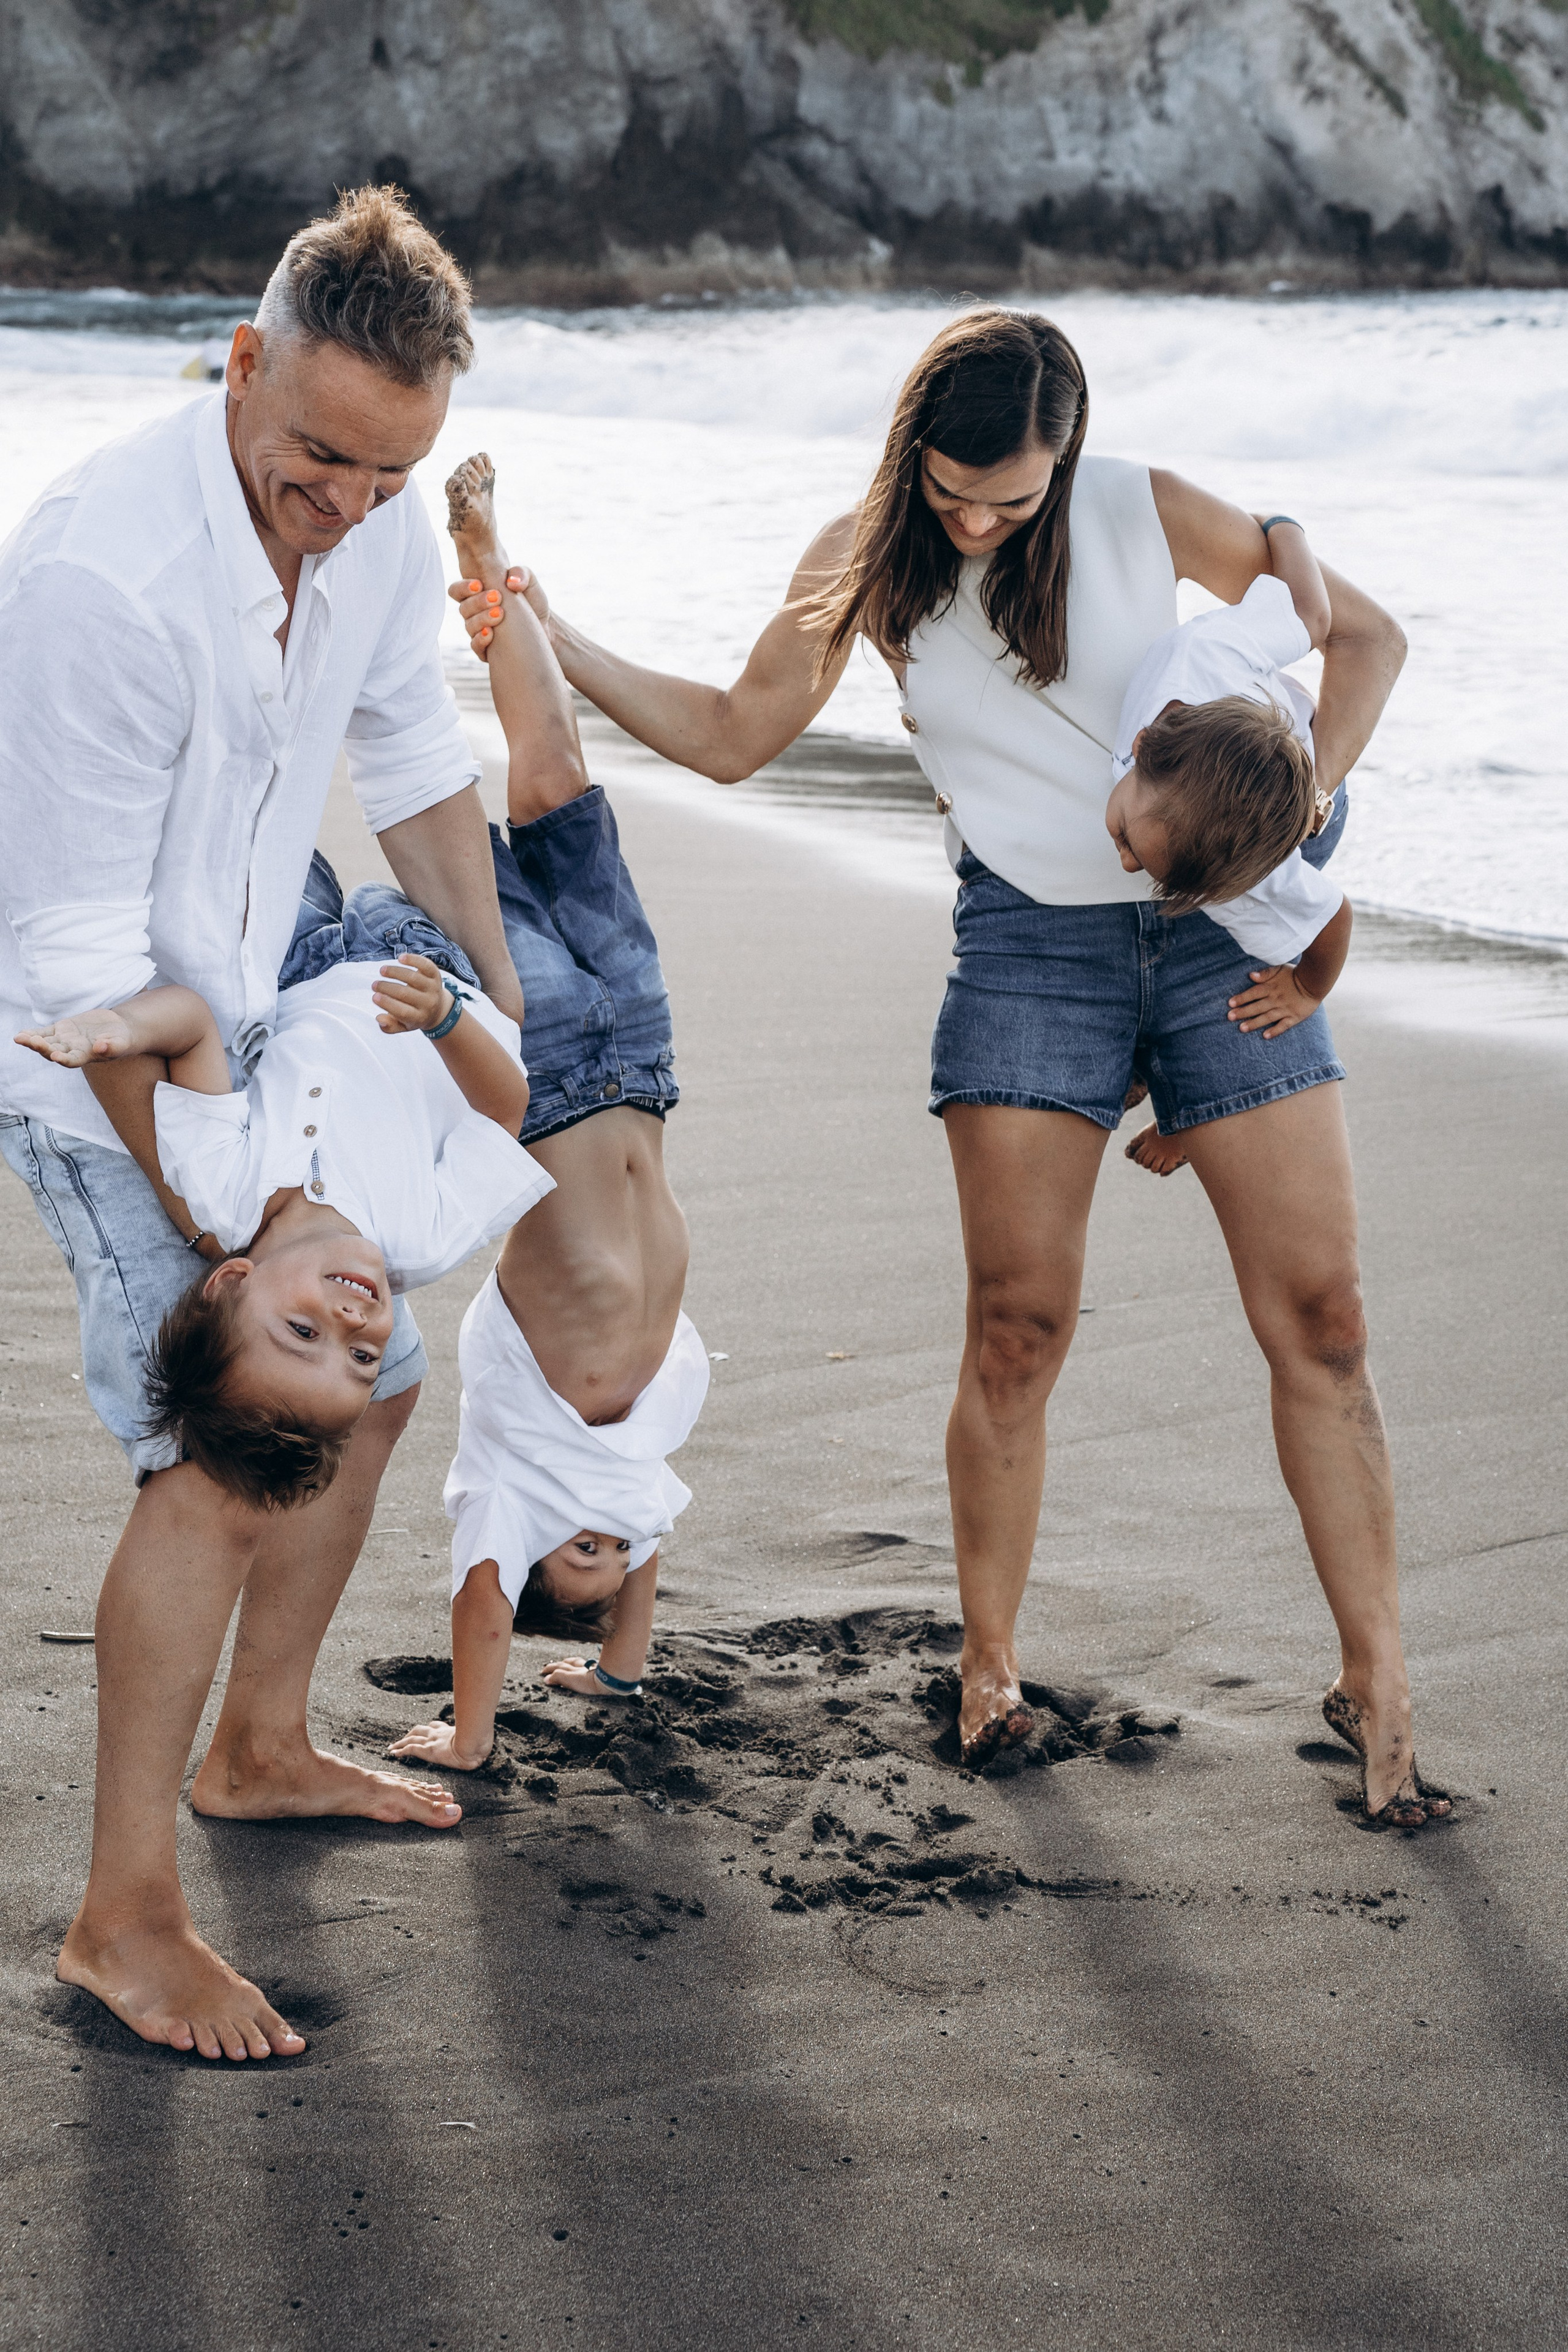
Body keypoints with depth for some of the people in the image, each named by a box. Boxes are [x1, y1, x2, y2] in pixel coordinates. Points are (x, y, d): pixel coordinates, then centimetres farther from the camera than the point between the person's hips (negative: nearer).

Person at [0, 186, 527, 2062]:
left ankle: (258, 1751, 36)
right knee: (216, 1452, -16)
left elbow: (413, 763, 13)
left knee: (364, 1382, 16)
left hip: (240, 1024, 8)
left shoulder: (379, 532, -6)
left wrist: (501, 1009, 17)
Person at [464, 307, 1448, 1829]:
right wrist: (558, 648, -1)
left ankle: (1375, 1684, 7)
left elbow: (1364, 635, 3)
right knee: (1018, 1326, -5)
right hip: (1030, 943, 1)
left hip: (1220, 922, 0)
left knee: (1317, 1316, -3)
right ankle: (989, 1664, 15)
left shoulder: (1147, 513, -5)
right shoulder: (870, 561, 1)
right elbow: (732, 735, 11)